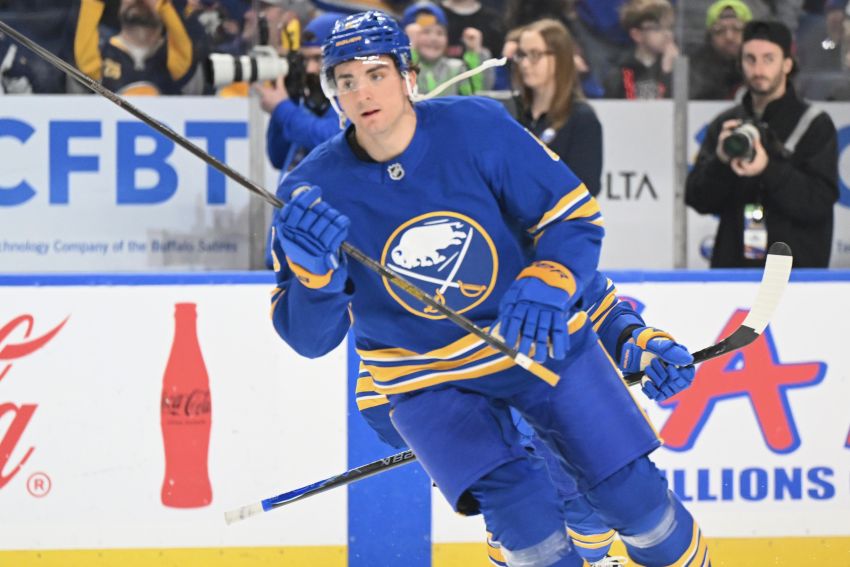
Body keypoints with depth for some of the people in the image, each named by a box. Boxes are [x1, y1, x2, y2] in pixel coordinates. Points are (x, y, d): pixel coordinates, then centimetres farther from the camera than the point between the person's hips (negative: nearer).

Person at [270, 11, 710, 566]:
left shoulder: (478, 127, -18)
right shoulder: (313, 192, -15)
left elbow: (575, 217, -12)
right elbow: (310, 336, -12)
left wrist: (546, 287, -32)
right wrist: (314, 271, -33)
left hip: (540, 341, 1)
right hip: (429, 381, -1)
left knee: (635, 498, 1)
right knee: (525, 515, -22)